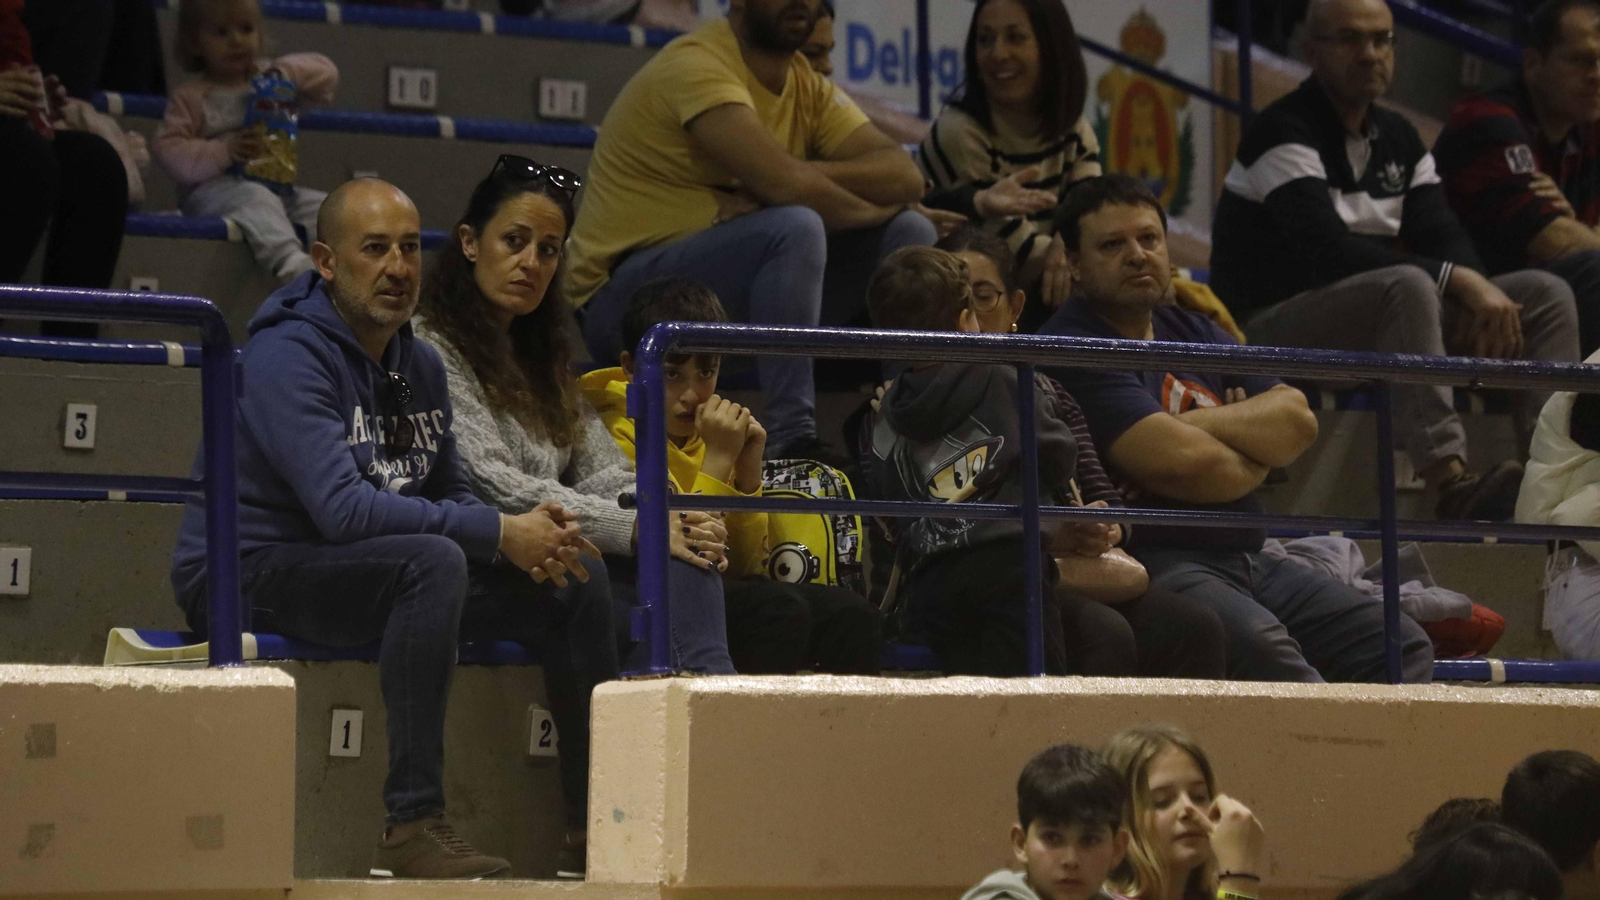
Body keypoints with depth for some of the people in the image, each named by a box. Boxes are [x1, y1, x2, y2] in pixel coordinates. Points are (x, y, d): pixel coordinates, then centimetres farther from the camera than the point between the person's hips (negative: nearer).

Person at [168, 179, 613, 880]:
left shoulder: (420, 365, 9)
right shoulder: (287, 356, -19)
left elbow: (452, 495, 14)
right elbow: (342, 509, -29)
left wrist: (530, 539, -10)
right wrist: (500, 533, -27)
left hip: (377, 571, 9)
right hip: (249, 576, -9)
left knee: (575, 578, 2)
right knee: (432, 560, -35)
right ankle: (412, 827, -37)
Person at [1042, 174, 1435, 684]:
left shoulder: (1193, 333, 21)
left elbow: (1297, 421, 8)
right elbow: (1183, 463, -16)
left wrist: (1194, 425, -8)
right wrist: (1256, 459, 5)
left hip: (1246, 560, 9)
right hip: (1154, 564, -9)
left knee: (1404, 647, -4)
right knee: (1258, 644, -37)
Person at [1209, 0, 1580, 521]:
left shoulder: (1397, 139, 16)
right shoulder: (1283, 135, -11)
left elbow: (1444, 237, 8)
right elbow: (1326, 252, -23)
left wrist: (1477, 291, -17)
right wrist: (1456, 281, -27)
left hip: (1377, 319, 8)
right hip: (1271, 330, -8)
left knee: (1546, 294, -5)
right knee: (1408, 286, -38)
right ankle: (1452, 490, -48)